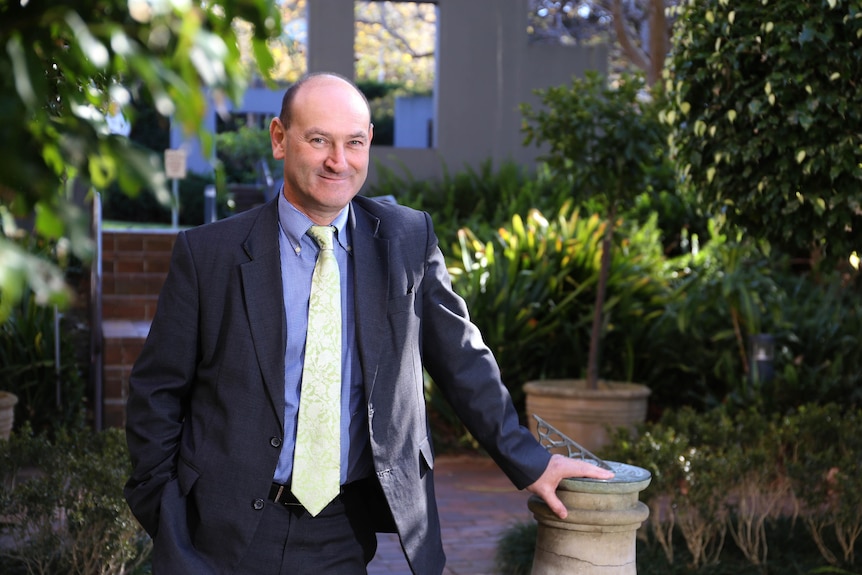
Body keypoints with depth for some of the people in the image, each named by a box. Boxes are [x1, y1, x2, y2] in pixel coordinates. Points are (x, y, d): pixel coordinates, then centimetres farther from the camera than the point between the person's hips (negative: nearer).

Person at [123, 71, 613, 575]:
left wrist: (529, 461, 10)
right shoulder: (207, 252, -4)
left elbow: (463, 361, 9)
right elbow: (158, 392, 2)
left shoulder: (408, 239, 1)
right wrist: (164, 515, -1)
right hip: (223, 534, -1)